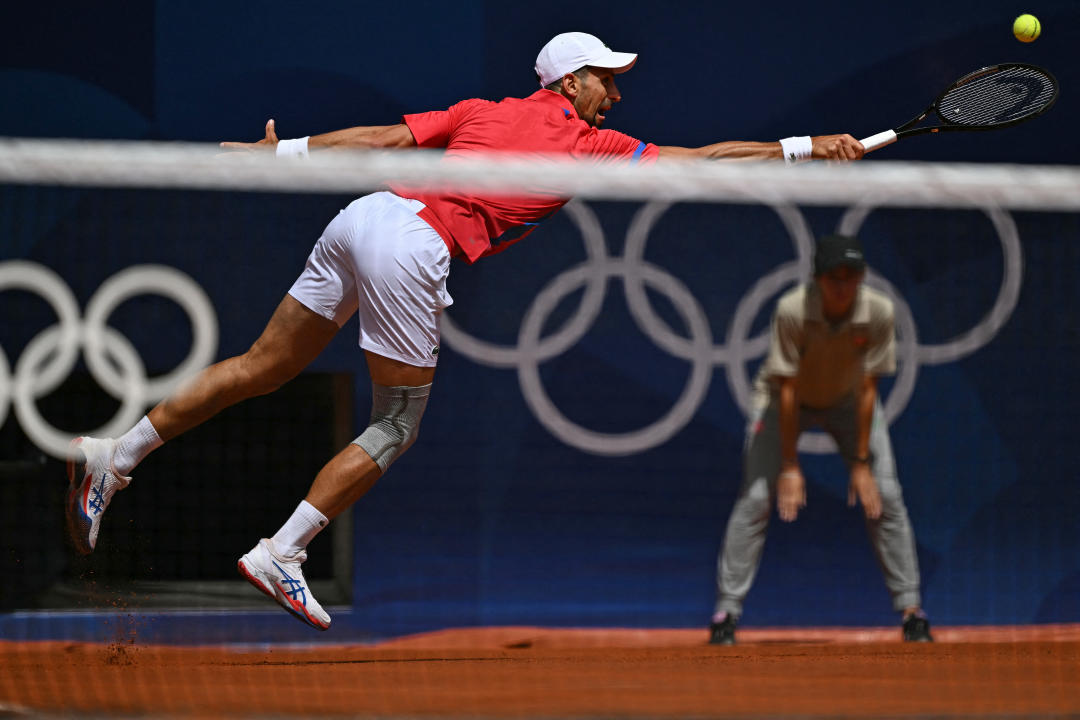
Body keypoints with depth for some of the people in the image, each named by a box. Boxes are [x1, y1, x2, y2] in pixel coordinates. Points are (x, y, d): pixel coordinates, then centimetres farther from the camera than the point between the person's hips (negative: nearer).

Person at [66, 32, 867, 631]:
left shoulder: (485, 111, 19)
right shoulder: (588, 145, 6)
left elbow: (386, 137, 16)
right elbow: (703, 162, 9)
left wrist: (284, 154, 19)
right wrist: (806, 148, 16)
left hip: (364, 214, 7)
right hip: (411, 251, -7)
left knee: (263, 366, 14)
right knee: (396, 427, 7)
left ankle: (116, 455, 11)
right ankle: (280, 554, 3)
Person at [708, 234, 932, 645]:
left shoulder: (879, 312, -27)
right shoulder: (792, 311, -33)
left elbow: (867, 389, -21)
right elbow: (787, 390, -27)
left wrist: (861, 463, -19)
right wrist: (790, 467, -26)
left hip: (848, 402, 2)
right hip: (789, 401, -2)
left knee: (885, 497, -8)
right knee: (757, 498, -14)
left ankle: (910, 608, 1)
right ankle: (726, 611, -8)